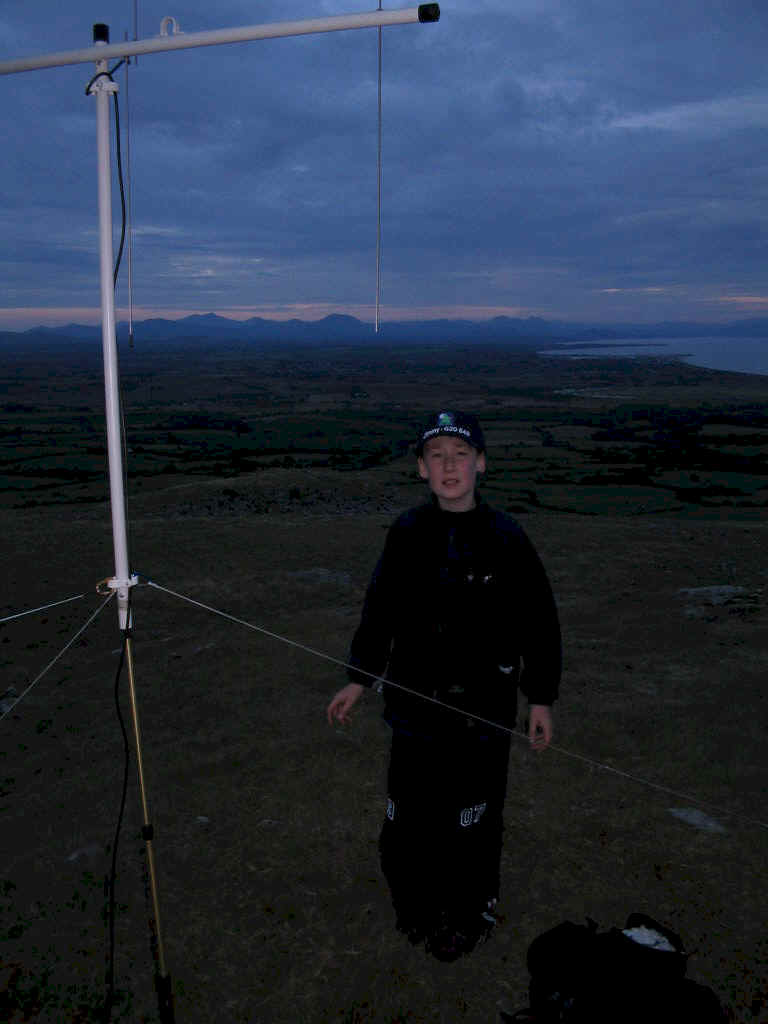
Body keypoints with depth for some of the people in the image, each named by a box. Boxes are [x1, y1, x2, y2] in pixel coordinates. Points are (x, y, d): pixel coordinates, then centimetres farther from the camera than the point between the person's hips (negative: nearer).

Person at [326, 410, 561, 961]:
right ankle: (418, 905, 42)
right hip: (414, 705, 3)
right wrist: (359, 678, 12)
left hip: (482, 710, -2)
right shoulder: (407, 533, -2)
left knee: (472, 822, 11)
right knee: (407, 817, 13)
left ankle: (471, 913, 39)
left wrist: (541, 697, 0)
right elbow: (380, 609, 9)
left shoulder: (506, 538, -10)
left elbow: (540, 621, -2)